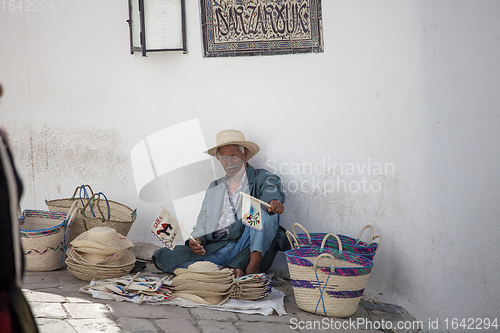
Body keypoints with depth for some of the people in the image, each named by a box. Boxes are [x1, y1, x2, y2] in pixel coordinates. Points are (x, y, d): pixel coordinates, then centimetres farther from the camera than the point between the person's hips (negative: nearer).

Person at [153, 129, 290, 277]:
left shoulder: (261, 178, 12)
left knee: (266, 209, -28)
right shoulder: (214, 187, 27)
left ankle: (253, 266, -36)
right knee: (163, 256, -18)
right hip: (216, 247, 4)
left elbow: (271, 188, -12)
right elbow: (202, 223, 22)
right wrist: (197, 240, -2)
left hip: (249, 248, -4)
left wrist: (274, 201, -38)